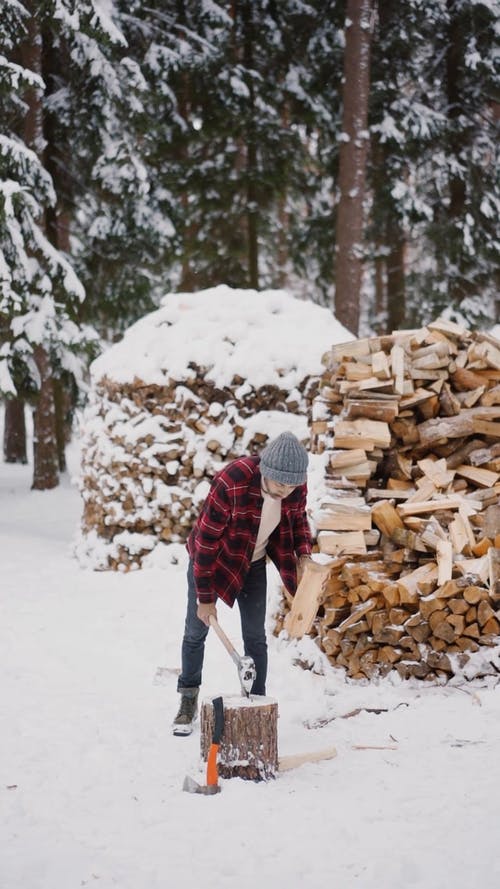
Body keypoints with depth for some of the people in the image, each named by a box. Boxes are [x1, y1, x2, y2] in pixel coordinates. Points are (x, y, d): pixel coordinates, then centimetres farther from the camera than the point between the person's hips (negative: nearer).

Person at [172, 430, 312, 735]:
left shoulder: (296, 485, -21)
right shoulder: (231, 483, -37)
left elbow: (298, 519, 4)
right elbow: (206, 540, -28)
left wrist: (303, 556, -14)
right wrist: (204, 597, -22)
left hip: (253, 564, 4)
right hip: (212, 561, -4)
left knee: (255, 637, 2)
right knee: (196, 632, 5)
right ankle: (188, 701, 22)